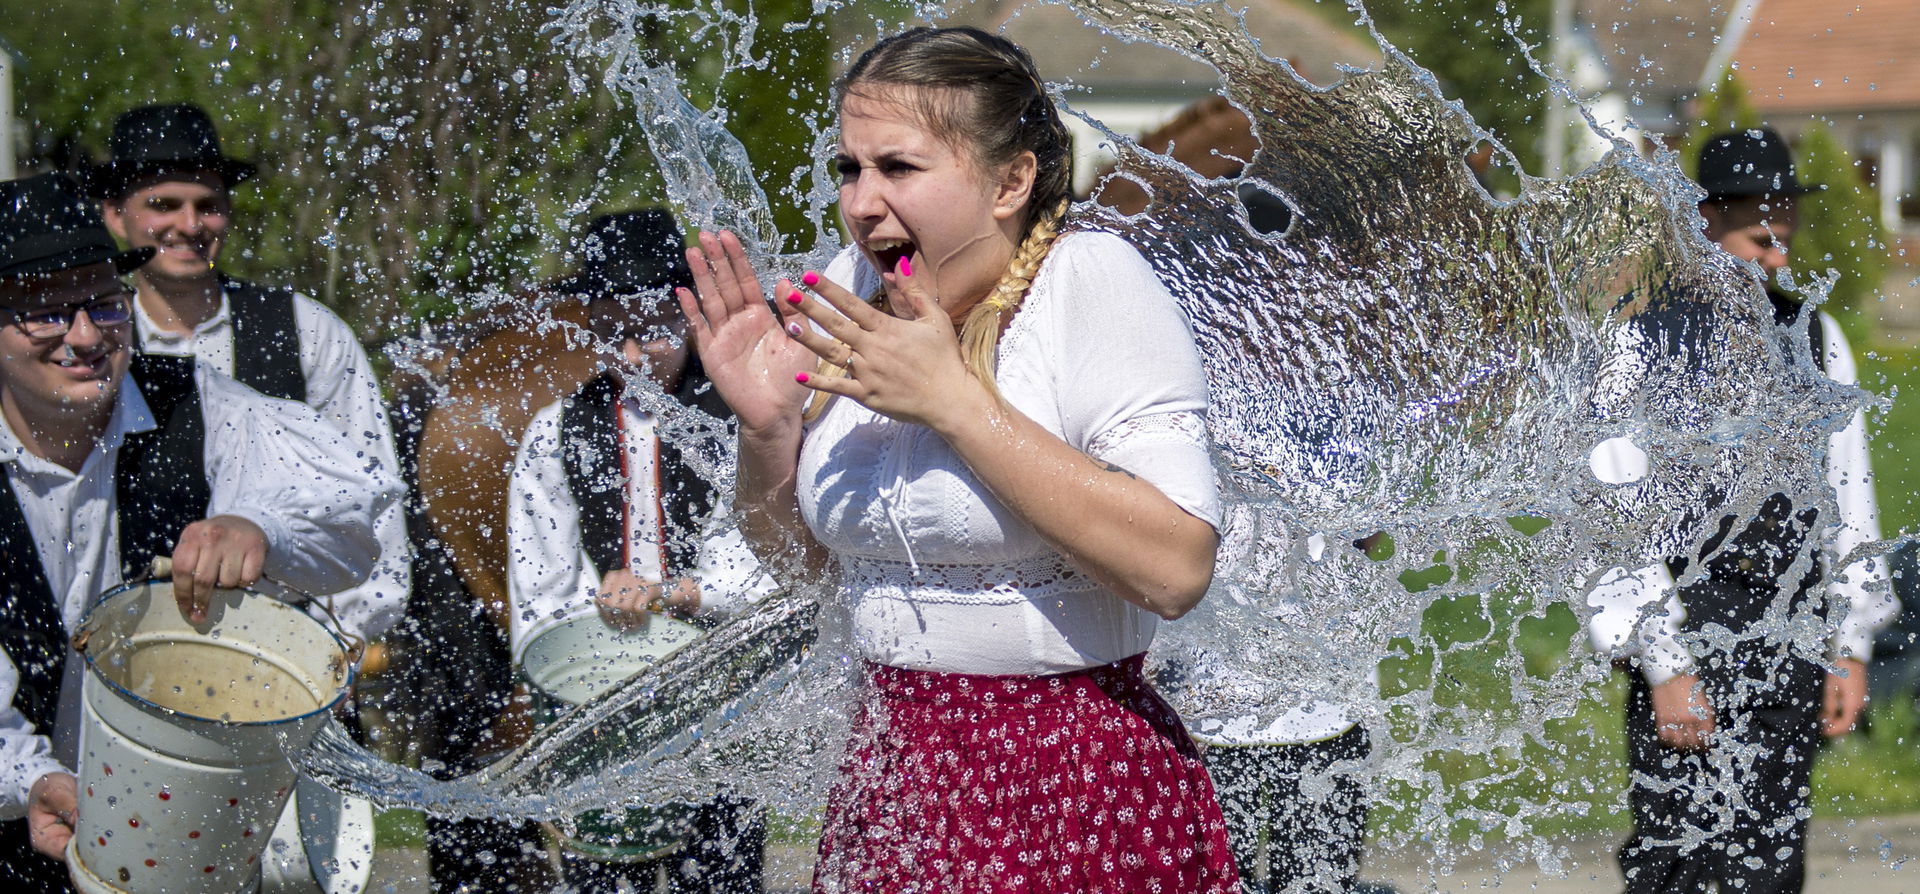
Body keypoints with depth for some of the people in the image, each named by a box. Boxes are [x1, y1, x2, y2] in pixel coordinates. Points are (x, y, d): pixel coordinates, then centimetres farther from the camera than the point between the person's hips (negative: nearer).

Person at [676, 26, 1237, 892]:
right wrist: (768, 427, -6)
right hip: (893, 776, 5)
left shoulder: (1094, 284, -13)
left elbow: (1175, 569, -25)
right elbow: (793, 552, 16)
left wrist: (953, 397, -24)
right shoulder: (853, 290, 3)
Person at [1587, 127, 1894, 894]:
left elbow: (1850, 492, 12)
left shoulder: (1815, 337, 9)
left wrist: (1852, 647, 7)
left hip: (1792, 643, 4)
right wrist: (1665, 668, -13)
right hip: (1687, 637, -4)